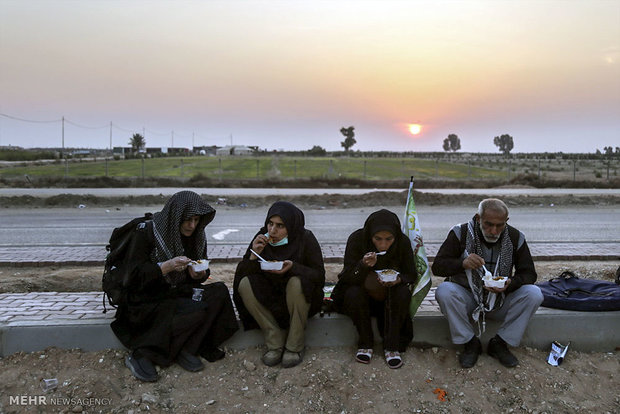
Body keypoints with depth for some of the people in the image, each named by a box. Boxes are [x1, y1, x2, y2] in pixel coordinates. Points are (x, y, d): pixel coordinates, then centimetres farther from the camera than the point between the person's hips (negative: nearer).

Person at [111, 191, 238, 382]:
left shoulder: (196, 237, 5)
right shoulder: (145, 232, -12)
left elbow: (200, 272, 14)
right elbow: (134, 275, -15)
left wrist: (200, 274, -10)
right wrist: (167, 266, -29)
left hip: (180, 294, 6)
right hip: (149, 300, -6)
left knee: (220, 291, -20)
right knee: (198, 310, -30)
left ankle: (184, 349, -20)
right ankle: (140, 355, -22)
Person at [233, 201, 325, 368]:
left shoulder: (305, 238, -14)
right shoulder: (262, 238, -7)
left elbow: (320, 276, -15)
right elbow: (241, 272, -6)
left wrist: (293, 267, -32)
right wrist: (254, 255, -26)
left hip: (300, 297, -3)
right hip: (270, 297, 3)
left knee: (296, 283, -34)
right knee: (245, 284, -22)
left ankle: (295, 347, -17)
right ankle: (275, 344, -17)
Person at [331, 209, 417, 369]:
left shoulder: (403, 242, -17)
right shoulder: (356, 239, -22)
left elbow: (412, 275, -7)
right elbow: (347, 278, -22)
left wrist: (399, 279, -31)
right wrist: (363, 265, -43)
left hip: (390, 294, 1)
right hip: (362, 294, -1)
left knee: (403, 293, -29)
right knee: (353, 293, -33)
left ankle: (392, 346, -17)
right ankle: (365, 343, -13)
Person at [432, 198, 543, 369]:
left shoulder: (515, 237, -4)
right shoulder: (461, 233, -10)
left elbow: (529, 273, 1)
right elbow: (437, 267, -12)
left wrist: (510, 284, -22)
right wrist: (463, 263, -32)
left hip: (501, 300, 2)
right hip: (467, 297, -2)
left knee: (533, 294, -23)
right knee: (444, 291, -32)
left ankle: (499, 343, -7)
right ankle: (470, 343, -11)